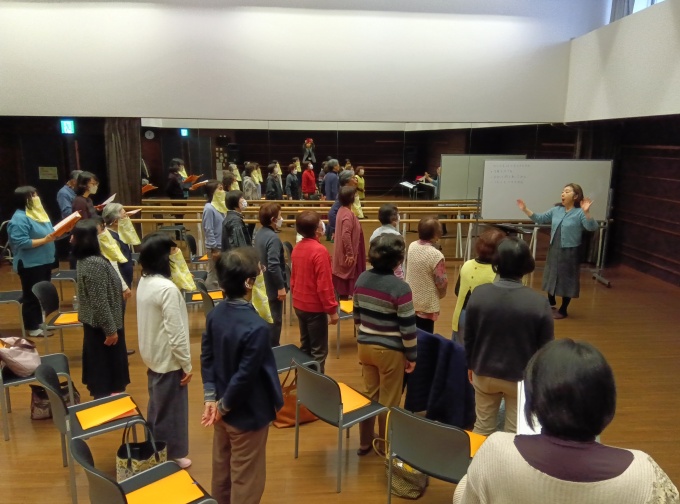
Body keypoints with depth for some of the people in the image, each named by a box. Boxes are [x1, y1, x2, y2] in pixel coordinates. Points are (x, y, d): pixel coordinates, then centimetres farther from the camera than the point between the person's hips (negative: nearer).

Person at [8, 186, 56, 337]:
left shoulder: (36, 212, 12)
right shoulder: (19, 218, -17)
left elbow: (47, 232, 18)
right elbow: (22, 242, -23)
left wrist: (55, 233, -1)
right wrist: (45, 240, -24)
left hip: (44, 261, 9)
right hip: (30, 265, -9)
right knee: (32, 296, 1)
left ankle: (40, 322, 30)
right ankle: (32, 328, 10)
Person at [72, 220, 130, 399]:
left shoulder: (84, 260, 3)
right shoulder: (95, 263, -26)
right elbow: (100, 301, -25)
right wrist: (110, 329, -20)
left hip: (93, 322, 9)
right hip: (101, 324, -9)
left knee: (99, 363, 21)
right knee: (107, 364, 5)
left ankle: (102, 395, 35)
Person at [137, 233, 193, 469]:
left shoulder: (144, 282, 0)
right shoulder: (167, 288, -27)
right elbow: (176, 332, -24)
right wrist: (187, 364, -15)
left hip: (152, 356, 9)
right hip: (168, 359, -9)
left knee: (157, 405, 24)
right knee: (171, 408, 9)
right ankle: (172, 455, 25)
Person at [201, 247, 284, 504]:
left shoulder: (215, 313, -6)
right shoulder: (256, 327, -30)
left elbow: (206, 357, -1)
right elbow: (245, 376, -26)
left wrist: (211, 397, -1)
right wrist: (224, 406, -12)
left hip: (222, 406, 8)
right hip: (247, 413, -8)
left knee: (221, 467, 27)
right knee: (246, 479, 12)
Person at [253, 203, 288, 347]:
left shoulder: (259, 234, 6)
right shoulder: (273, 238, -24)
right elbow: (274, 266, -29)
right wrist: (281, 286, -21)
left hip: (263, 284, 10)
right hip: (272, 286, -9)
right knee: (275, 320, 3)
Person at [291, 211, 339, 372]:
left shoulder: (297, 248, 3)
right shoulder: (320, 250, -22)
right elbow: (324, 285, -22)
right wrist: (332, 309, -14)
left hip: (299, 305, 8)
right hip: (315, 306, -8)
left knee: (305, 346, 19)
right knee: (318, 350, 3)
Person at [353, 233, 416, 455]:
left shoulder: (362, 279, -2)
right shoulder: (400, 288, -22)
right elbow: (408, 327, -17)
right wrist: (412, 355, -5)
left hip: (365, 346, 6)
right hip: (390, 350, -6)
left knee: (370, 394, 20)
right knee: (388, 401, 12)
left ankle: (365, 443, 31)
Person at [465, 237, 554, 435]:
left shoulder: (478, 294, -14)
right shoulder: (539, 302, -20)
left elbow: (469, 337, -3)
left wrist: (470, 365, 13)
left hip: (484, 373, 2)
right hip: (521, 378, -2)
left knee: (483, 428, 20)